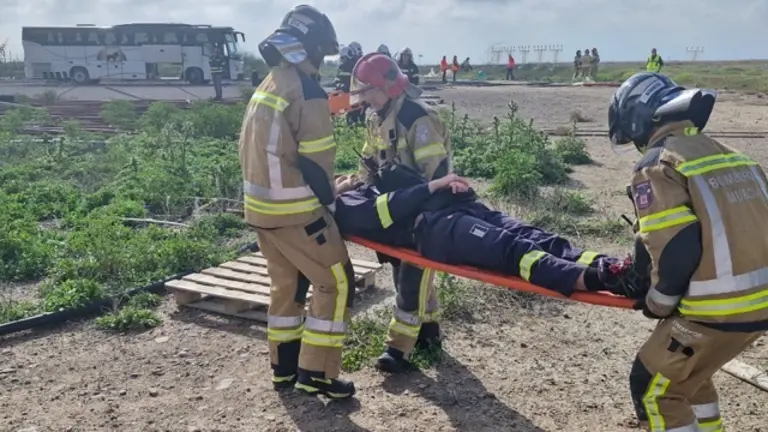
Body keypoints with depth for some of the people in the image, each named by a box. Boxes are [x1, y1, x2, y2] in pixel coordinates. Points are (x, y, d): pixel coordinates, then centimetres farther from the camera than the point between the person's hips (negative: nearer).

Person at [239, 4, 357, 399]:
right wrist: (327, 201, -2)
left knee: (286, 283, 19)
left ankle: (284, 368, 29)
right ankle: (315, 373, 6)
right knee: (335, 282, 2)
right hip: (294, 211, -9)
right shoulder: (306, 92, -16)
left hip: (260, 205, 9)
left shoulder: (266, 86, 12)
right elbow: (316, 160, -17)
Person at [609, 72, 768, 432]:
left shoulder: (657, 165, -11)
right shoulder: (729, 155, 13)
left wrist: (658, 301, -2)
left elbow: (676, 247, -19)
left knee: (653, 387, 10)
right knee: (687, 368, 30)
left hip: (719, 309, -8)